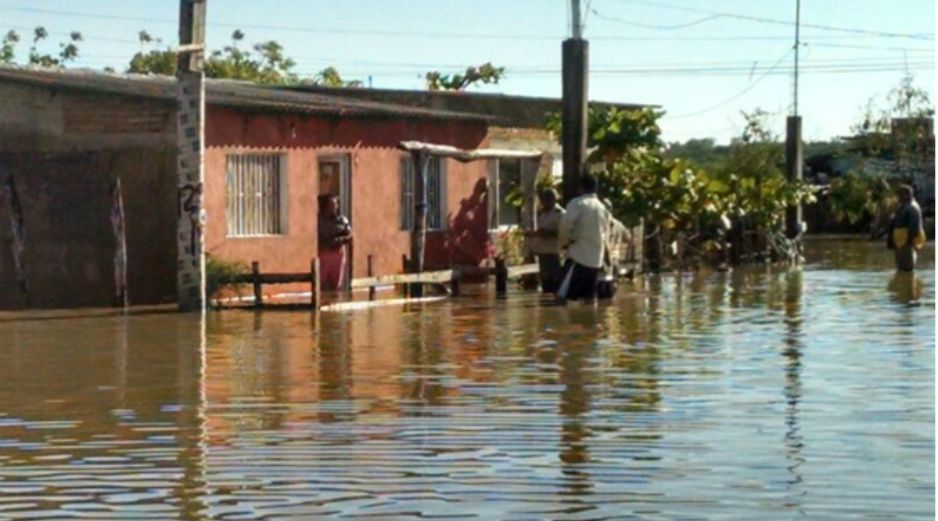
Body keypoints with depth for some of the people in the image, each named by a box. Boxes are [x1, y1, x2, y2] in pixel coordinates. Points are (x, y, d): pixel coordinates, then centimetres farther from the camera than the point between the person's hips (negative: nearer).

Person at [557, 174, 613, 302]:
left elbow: (566, 222, -21)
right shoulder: (602, 207, 14)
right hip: (597, 258, 7)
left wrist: (565, 240, -6)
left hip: (579, 254, -7)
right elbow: (606, 231, 18)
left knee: (562, 294, -8)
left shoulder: (578, 203, -7)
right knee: (589, 296, 9)